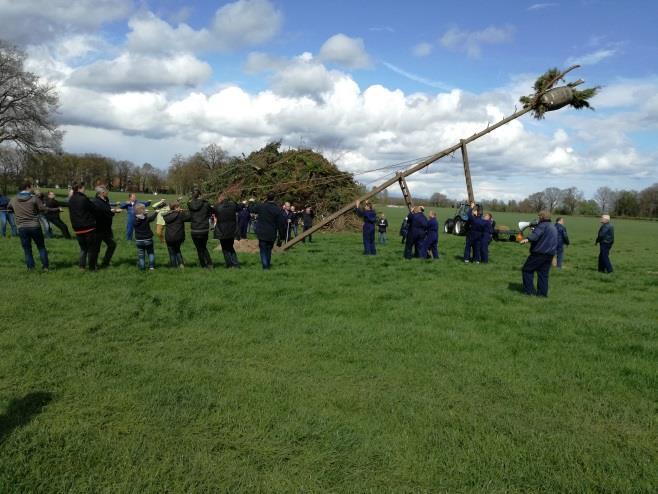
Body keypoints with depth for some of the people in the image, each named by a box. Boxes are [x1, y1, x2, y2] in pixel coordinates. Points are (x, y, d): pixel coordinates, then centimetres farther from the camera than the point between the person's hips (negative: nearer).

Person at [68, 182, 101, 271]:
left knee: (83, 247, 19)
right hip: (88, 227, -6)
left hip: (77, 228, 6)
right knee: (92, 248, 6)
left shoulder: (71, 200, 8)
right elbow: (94, 210, -6)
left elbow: (71, 214, 16)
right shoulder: (84, 199, -14)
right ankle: (92, 267, 10)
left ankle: (82, 266, 14)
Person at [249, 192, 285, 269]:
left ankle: (265, 265, -3)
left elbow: (251, 209, 12)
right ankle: (268, 264, 24)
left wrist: (252, 202, 34)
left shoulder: (260, 206, -5)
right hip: (271, 234, 0)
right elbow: (282, 224, -6)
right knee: (269, 249, 18)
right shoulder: (277, 209, -7)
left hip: (261, 233, 0)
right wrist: (282, 236, 2)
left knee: (263, 250, 6)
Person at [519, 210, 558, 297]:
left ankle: (529, 290, -4)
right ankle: (542, 293, 9)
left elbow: (536, 234, -32)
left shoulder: (542, 225, -10)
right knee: (543, 273, 11)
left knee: (527, 270, 0)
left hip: (539, 253, -9)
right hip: (550, 254, 9)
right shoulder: (553, 228, 20)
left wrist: (528, 239, -47)